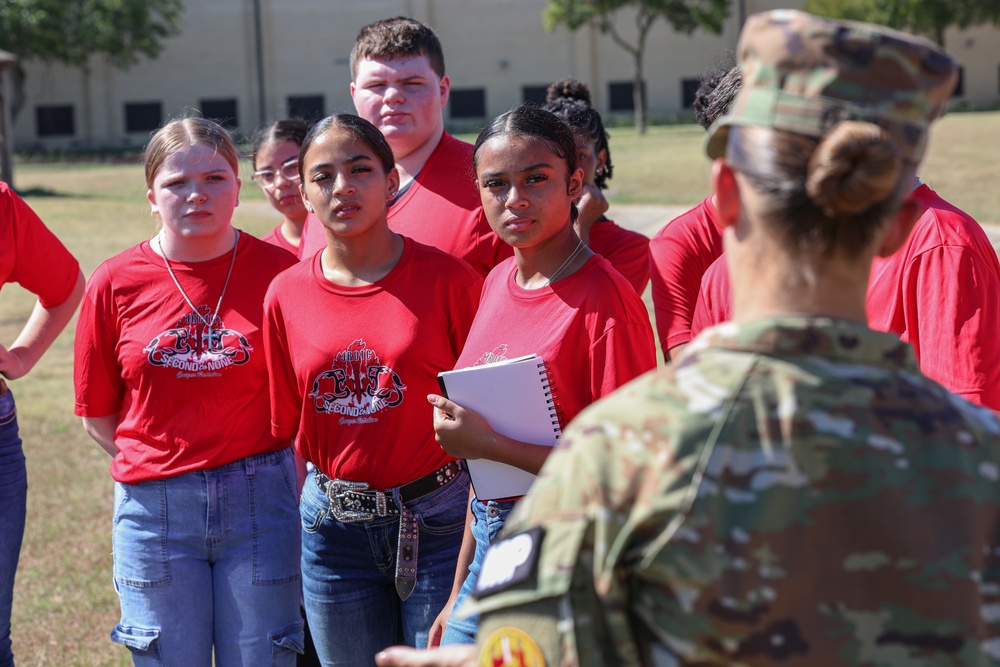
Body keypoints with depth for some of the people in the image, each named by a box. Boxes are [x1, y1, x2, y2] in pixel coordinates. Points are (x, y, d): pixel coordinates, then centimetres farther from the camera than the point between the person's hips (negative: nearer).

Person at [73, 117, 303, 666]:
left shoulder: (279, 271, -3)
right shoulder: (115, 284, 0)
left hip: (260, 501, -1)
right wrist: (163, 464, 1)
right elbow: (97, 414, 7)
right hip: (155, 508, 1)